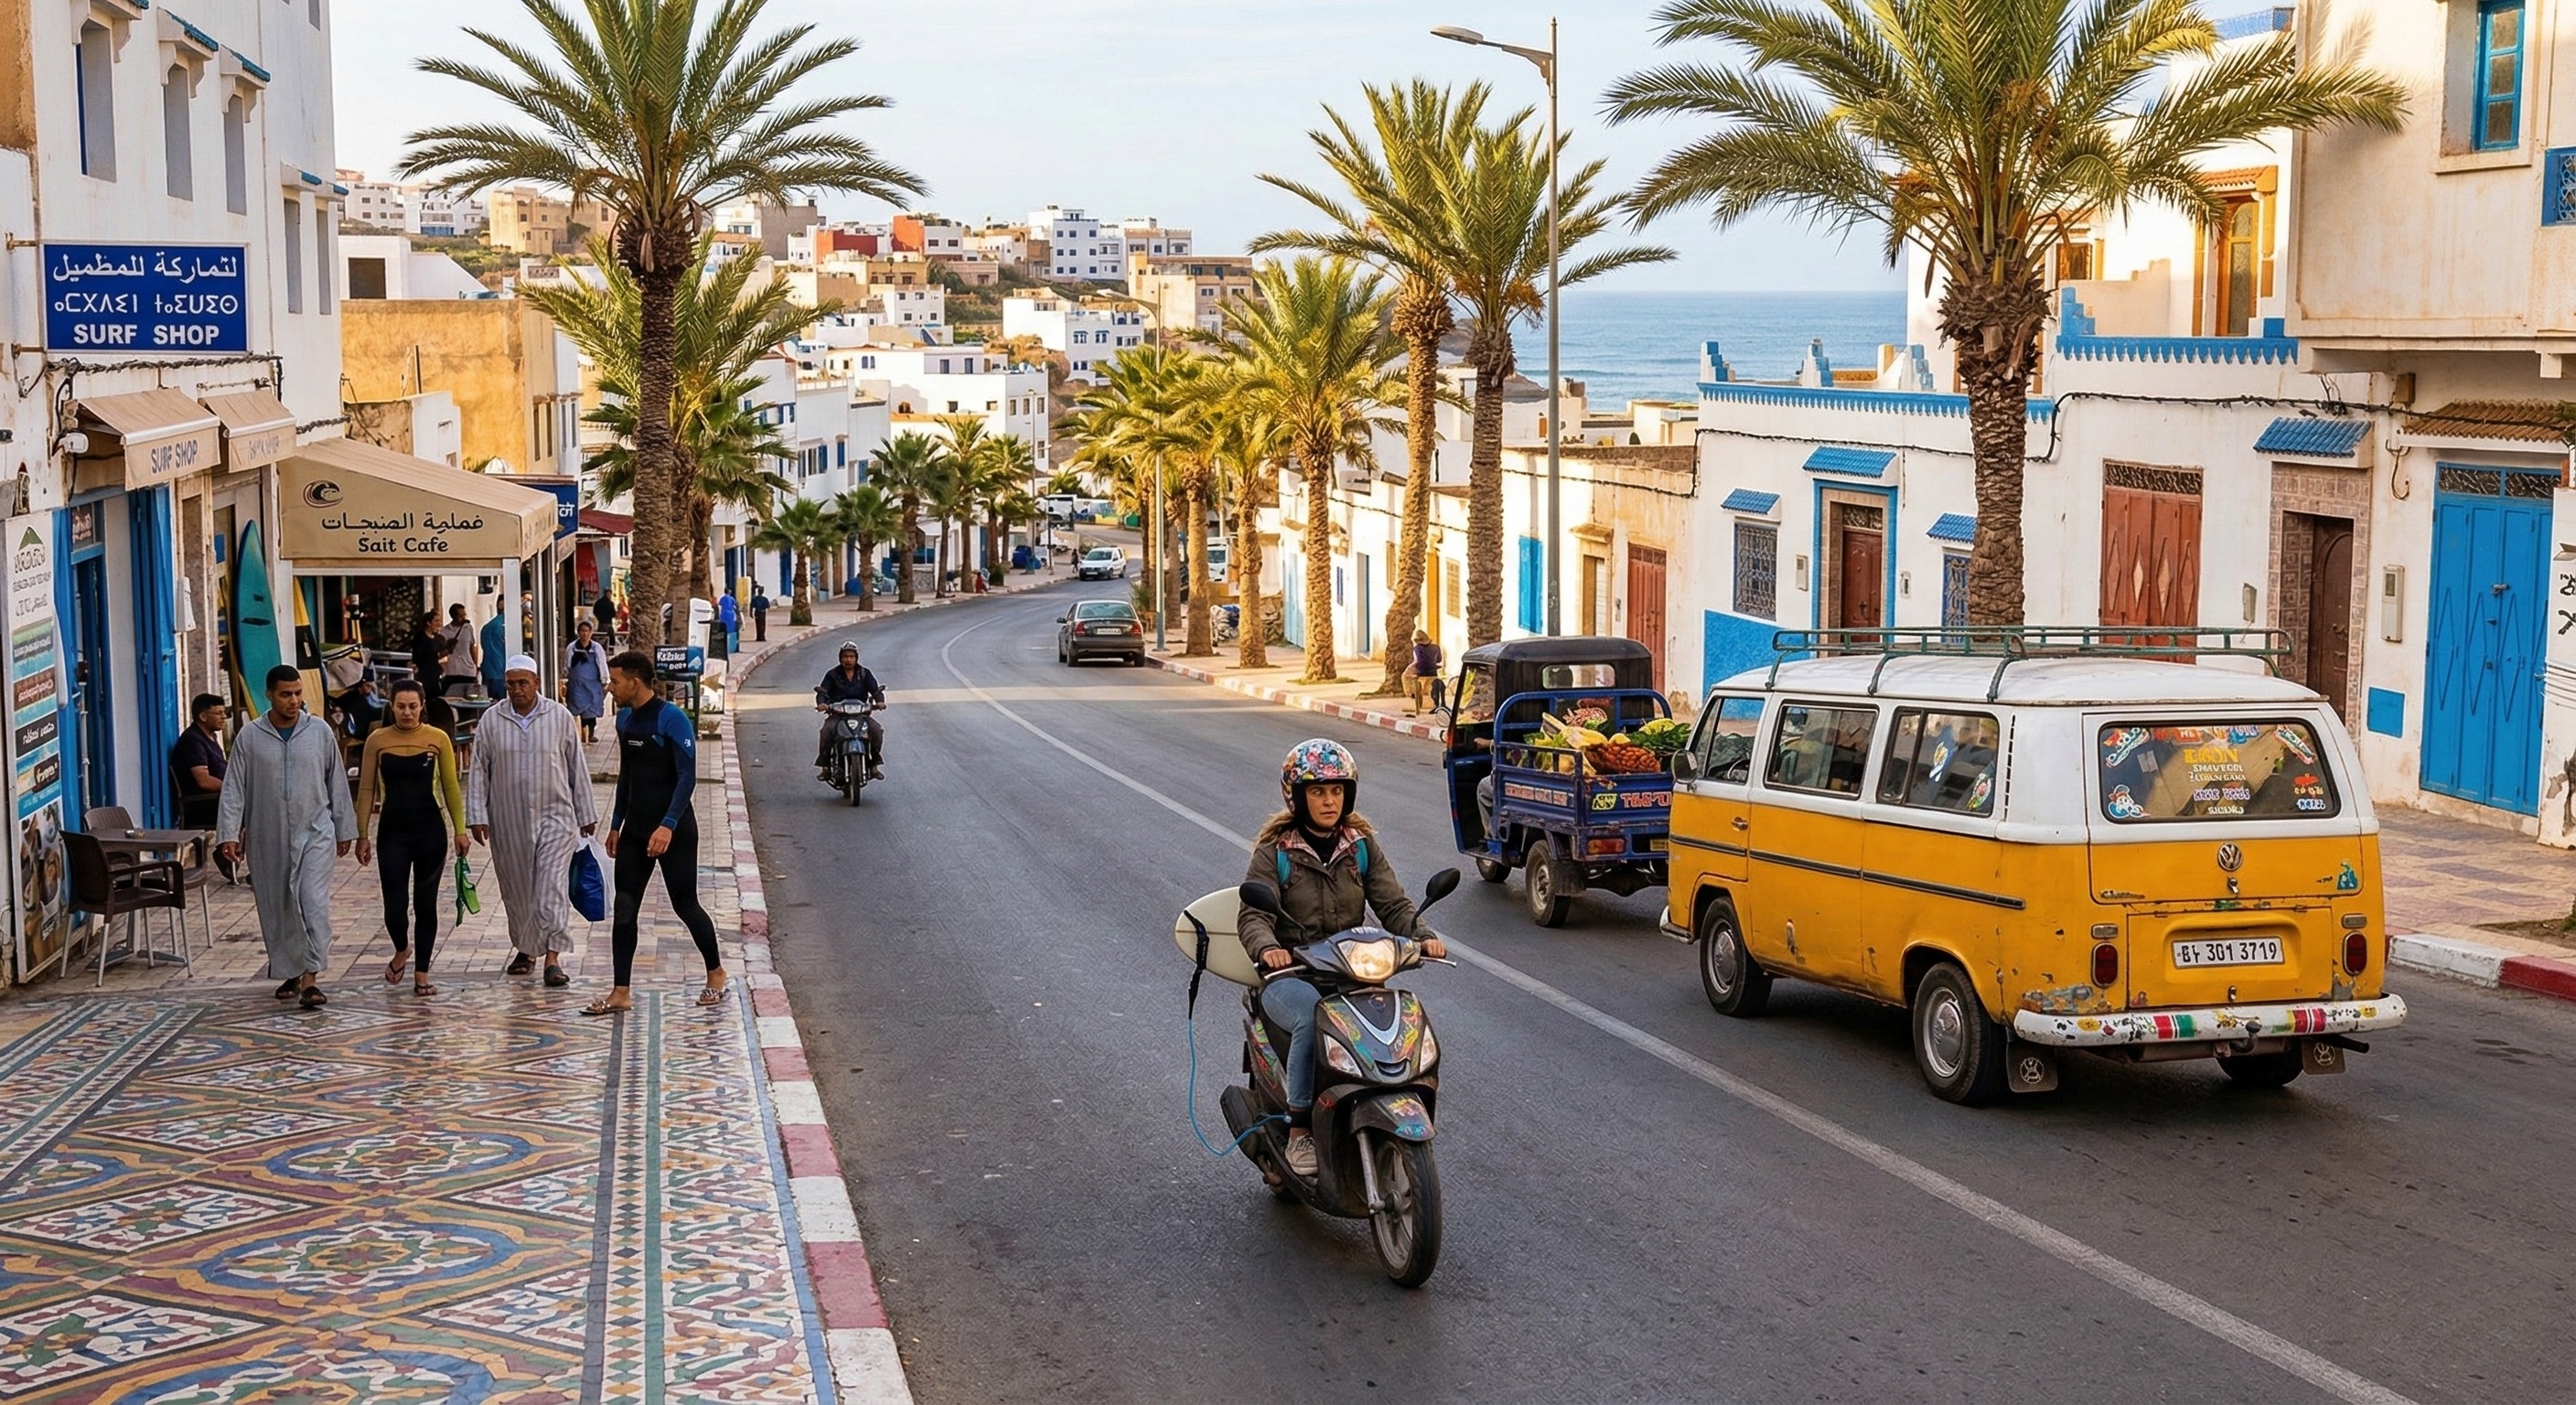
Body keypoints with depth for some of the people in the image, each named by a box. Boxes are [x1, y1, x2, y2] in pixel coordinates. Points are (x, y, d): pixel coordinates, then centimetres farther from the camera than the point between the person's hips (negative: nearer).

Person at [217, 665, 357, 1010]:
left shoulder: (320, 732, 0)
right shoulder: (250, 737, -1)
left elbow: (337, 783, 7)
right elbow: (234, 789, -1)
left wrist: (345, 829, 10)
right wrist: (229, 834, -9)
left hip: (314, 833, -1)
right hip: (268, 838, 1)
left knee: (315, 903, -14)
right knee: (276, 909, 9)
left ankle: (310, 978, -16)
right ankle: (288, 973, 25)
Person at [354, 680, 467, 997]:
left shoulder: (438, 739, -1)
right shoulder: (377, 741, -1)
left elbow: (450, 787, 4)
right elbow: (367, 790, 3)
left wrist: (459, 830, 0)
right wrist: (363, 835, 2)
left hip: (430, 829, 0)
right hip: (392, 831, 0)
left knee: (425, 903, 5)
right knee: (395, 905, -3)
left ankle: (421, 974, 16)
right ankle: (402, 950, 30)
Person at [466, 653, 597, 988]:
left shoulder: (559, 717, -1)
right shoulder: (491, 721, 1)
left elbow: (577, 768, 4)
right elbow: (478, 770, 3)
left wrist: (586, 814, 6)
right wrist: (477, 816, -3)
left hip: (555, 816, -2)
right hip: (508, 822, 2)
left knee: (552, 888, -10)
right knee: (517, 889, 11)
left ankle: (553, 957, -13)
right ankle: (525, 949, 29)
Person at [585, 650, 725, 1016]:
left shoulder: (672, 720, -16)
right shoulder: (625, 719, 8)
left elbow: (687, 777, -20)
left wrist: (668, 826, -28)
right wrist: (616, 824, 19)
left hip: (674, 831, -7)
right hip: (635, 829, 7)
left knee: (685, 904, 3)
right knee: (623, 909, 2)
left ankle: (716, 974, 23)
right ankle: (621, 993, 5)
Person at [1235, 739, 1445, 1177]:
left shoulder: (1361, 846, 12)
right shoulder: (1274, 851, 2)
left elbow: (1392, 903, 4)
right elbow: (1253, 915, -9)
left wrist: (1423, 936, -17)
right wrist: (1267, 948, -32)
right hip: (1289, 975, -3)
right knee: (1314, 1016, -37)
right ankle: (1299, 1132, -26)